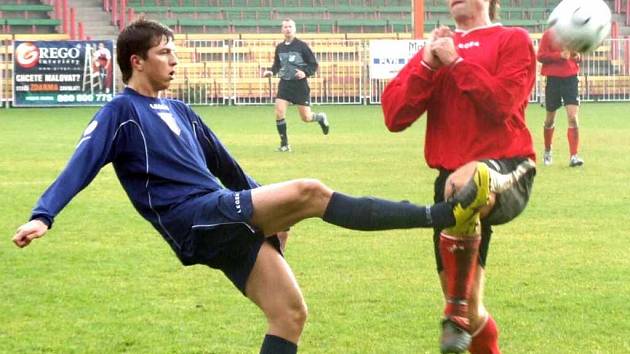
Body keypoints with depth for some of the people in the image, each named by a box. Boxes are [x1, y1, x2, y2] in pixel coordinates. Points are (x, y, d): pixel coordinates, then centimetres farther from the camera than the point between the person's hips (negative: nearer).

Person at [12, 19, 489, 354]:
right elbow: (79, 167, -12)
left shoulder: (177, 111, 23)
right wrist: (42, 216, -26)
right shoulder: (120, 112, 0)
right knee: (309, 192, -21)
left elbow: (225, 167, 32)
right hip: (198, 219, -9)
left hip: (227, 223, 9)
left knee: (290, 312, -1)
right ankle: (442, 214, -21)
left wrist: (270, 210, 31)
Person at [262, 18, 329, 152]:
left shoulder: (301, 46, -6)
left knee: (306, 118, -1)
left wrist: (305, 73, -22)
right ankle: (284, 144, -4)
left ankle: (321, 118, 35)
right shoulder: (279, 47, 7)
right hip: (285, 83, 4)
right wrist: (271, 72, 1)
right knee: (279, 112, -14)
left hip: (300, 84, -4)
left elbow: (314, 64, -4)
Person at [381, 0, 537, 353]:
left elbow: (501, 102, -15)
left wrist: (456, 61, -9)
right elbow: (394, 116, 6)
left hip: (506, 168, -6)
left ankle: (458, 317, -35)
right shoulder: (437, 46, 17)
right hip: (451, 177, 6)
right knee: (469, 309, 6)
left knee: (463, 185, -43)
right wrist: (427, 65, -4)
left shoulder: (513, 40, 3)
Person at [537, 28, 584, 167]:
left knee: (573, 117, -12)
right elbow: (540, 56, -8)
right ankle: (547, 152, 33)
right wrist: (560, 55, -20)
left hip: (571, 78, 1)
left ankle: (574, 155, -12)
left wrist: (577, 56, -7)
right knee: (550, 118, 12)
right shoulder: (549, 34, -3)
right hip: (553, 78, -1)